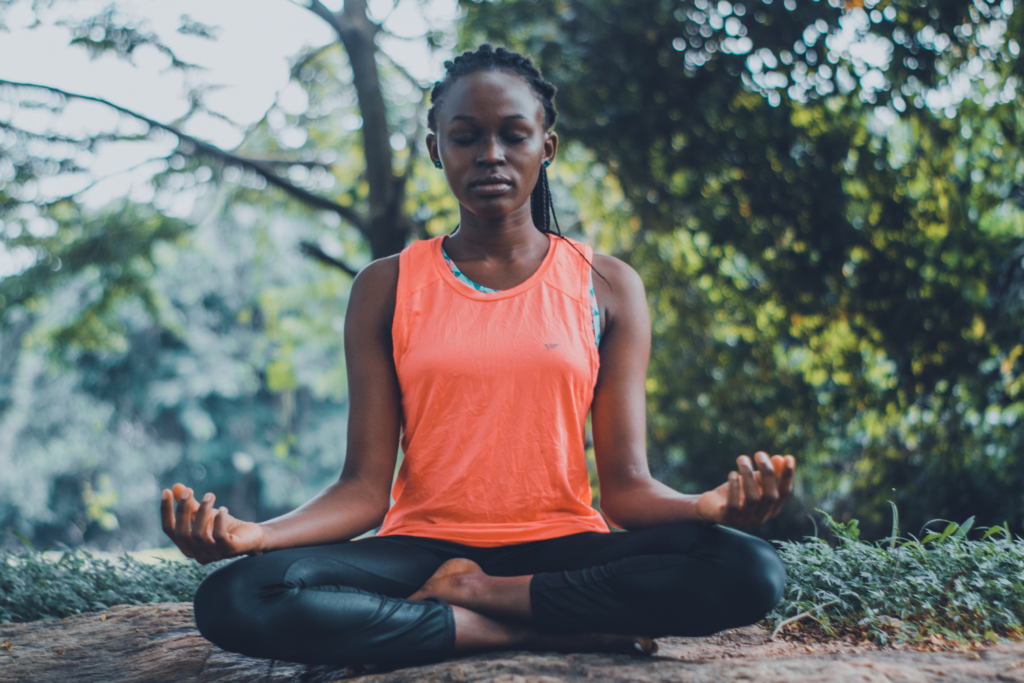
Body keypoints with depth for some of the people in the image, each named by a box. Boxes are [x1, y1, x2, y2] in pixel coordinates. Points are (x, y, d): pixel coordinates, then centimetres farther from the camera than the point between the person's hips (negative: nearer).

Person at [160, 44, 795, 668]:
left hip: (563, 547, 0)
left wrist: (713, 505, -23)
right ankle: (556, 631, -22)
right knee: (234, 598, -30)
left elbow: (627, 486, 1)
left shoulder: (607, 287, 7)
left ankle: (472, 593, -17)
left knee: (753, 572, -28)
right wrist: (253, 534, -21)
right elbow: (365, 487, -1)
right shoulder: (387, 288, 7)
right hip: (424, 545, 0)